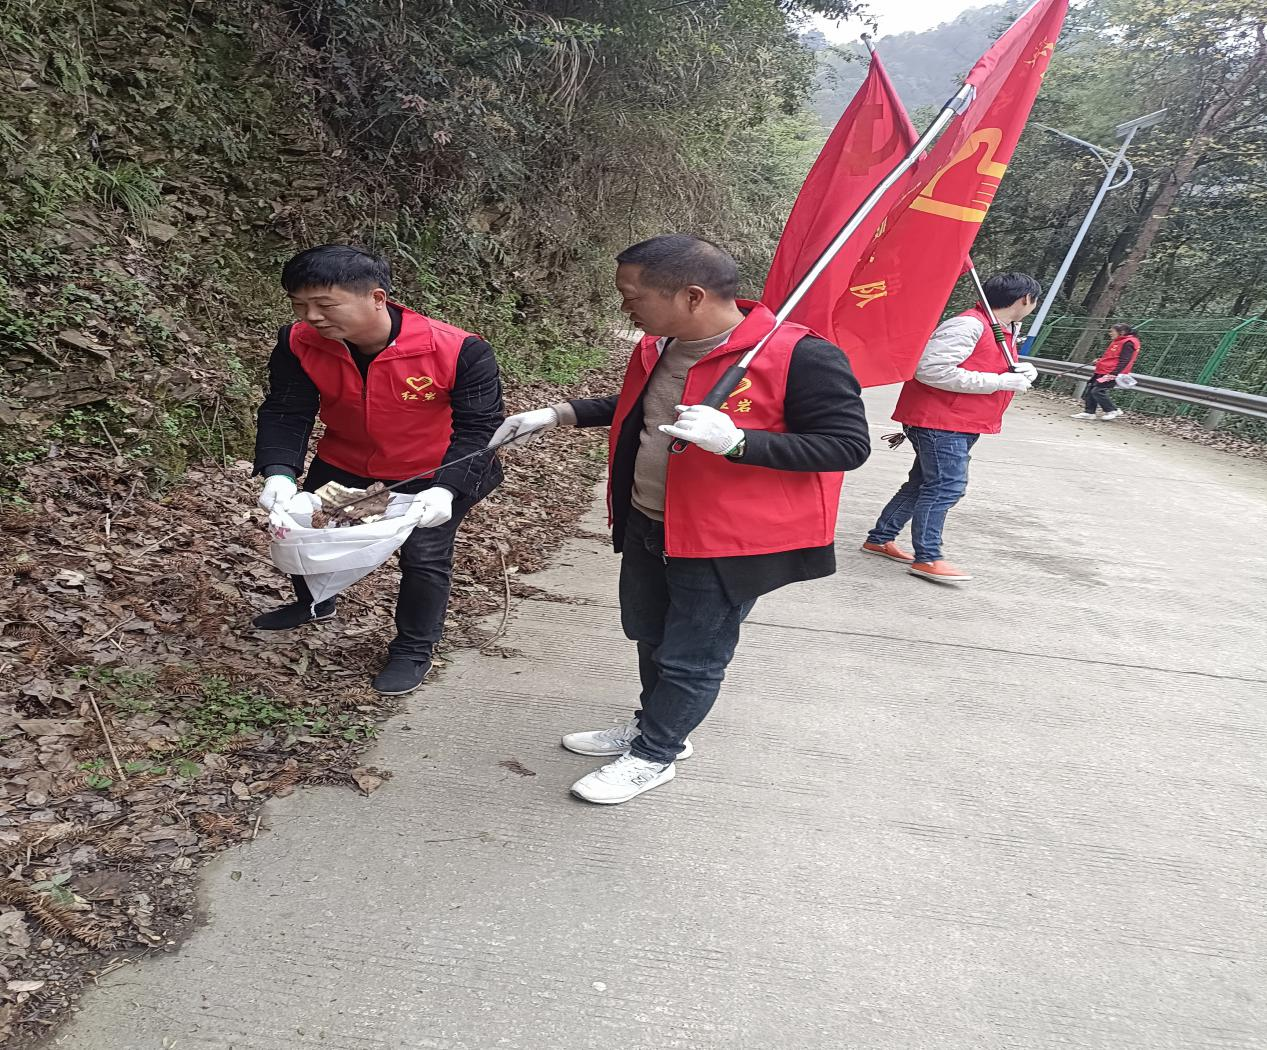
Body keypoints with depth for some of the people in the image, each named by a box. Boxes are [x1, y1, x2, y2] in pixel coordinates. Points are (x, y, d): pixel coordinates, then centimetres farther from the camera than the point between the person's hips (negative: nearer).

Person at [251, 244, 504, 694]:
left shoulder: (458, 352, -32)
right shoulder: (299, 344, -20)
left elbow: (479, 427, -27)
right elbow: (285, 413, -15)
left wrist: (445, 489, -40)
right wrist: (279, 473, -33)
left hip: (430, 475, -4)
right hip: (344, 465, 4)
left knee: (425, 556, -10)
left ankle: (414, 649, 18)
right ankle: (314, 603, 50)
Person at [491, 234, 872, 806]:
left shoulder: (800, 357, -23)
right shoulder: (658, 347, 1)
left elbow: (848, 444, -22)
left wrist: (736, 441, -34)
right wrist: (556, 414, 10)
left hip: (724, 542, -7)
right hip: (646, 525, 8)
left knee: (691, 657, 10)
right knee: (651, 637, 23)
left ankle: (653, 755, 33)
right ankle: (654, 726, 47)